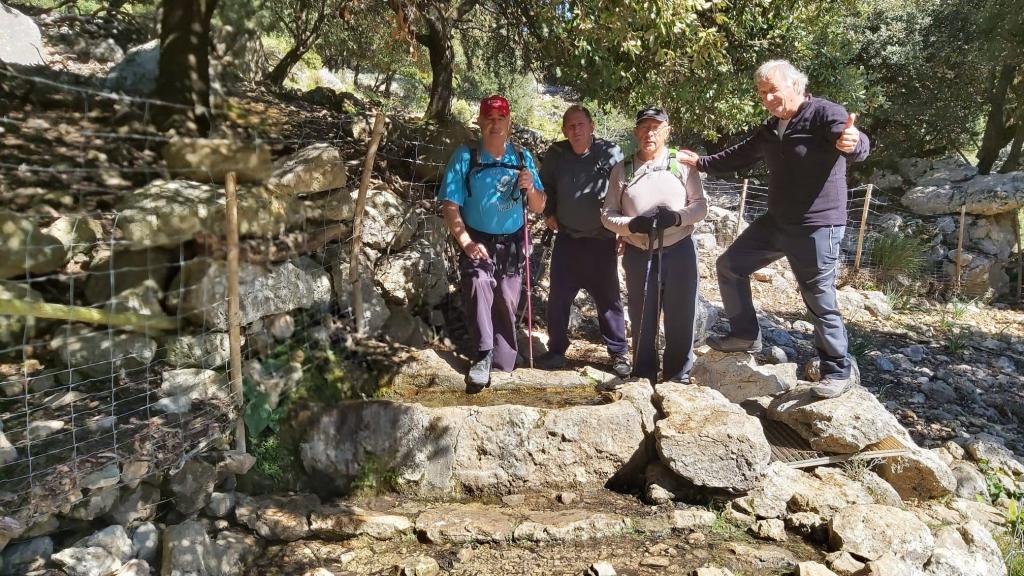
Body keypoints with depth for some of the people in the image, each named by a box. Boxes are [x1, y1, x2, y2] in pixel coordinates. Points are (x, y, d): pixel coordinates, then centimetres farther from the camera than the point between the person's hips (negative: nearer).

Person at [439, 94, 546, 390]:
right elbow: (450, 205, -10)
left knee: (506, 307, 9)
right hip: (478, 243, -3)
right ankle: (483, 355, -25)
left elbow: (538, 207, 6)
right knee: (478, 284, -31)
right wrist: (466, 243, -20)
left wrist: (531, 188, -15)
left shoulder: (523, 158, 4)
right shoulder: (465, 156, -6)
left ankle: (502, 368, 24)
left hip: (512, 245, 3)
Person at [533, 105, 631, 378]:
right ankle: (556, 352, 20)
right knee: (558, 298, 7)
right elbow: (545, 186, 18)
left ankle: (619, 353, 17)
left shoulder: (610, 152, -11)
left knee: (609, 298, 5)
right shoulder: (556, 154, -1)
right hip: (567, 238, 3)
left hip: (602, 240, -3)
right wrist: (548, 213, 9)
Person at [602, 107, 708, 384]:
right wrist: (632, 224, -17)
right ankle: (644, 376, 25)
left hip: (679, 252, 0)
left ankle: (678, 376, 23)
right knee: (641, 319, 10)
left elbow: (701, 204, 1)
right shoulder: (621, 170, 3)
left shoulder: (683, 164, 1)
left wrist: (677, 217, -18)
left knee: (680, 317, 7)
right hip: (638, 255, 1)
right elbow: (608, 215, 3)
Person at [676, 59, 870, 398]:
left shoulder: (824, 113, -15)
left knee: (820, 301, -3)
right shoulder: (770, 129, 10)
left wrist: (853, 143, -55)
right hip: (775, 222, 8)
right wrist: (700, 163, 21)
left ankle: (838, 373, 14)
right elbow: (740, 155, 25)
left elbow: (859, 146, -31)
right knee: (730, 265, 13)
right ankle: (746, 335, 24)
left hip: (817, 226, -8)